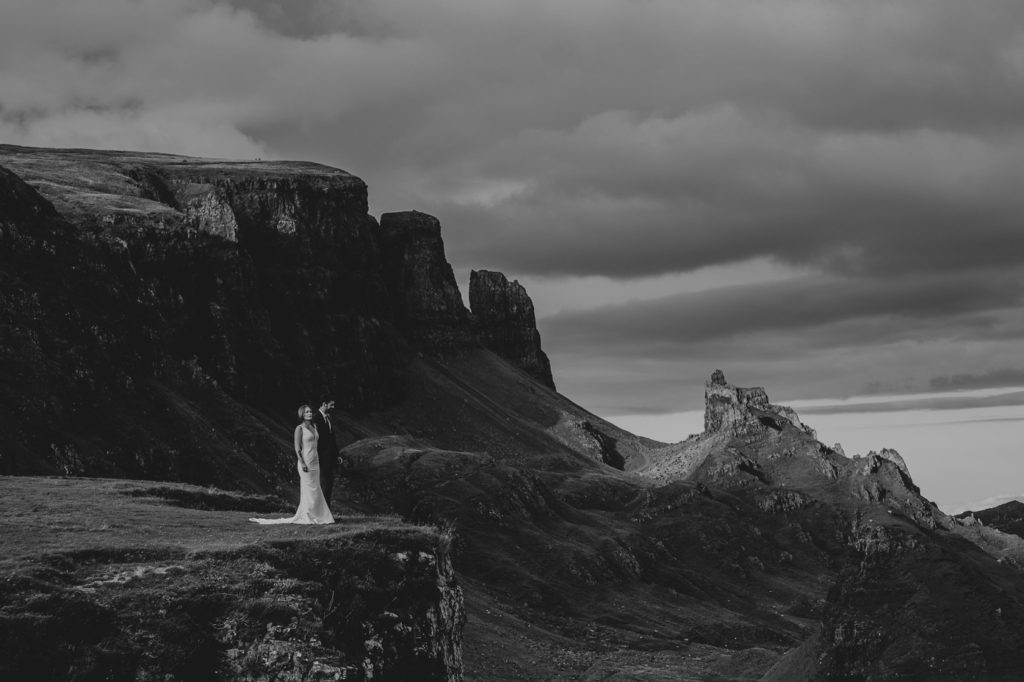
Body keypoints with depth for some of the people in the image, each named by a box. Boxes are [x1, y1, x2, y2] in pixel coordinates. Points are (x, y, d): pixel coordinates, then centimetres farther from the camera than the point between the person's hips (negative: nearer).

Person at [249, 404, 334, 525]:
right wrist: (302, 463, -19)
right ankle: (306, 516, 0)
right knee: (308, 490, -5)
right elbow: (297, 448, -13)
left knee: (315, 490, 8)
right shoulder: (300, 428, -8)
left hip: (315, 463, 8)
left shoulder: (314, 427, 13)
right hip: (306, 462, -8)